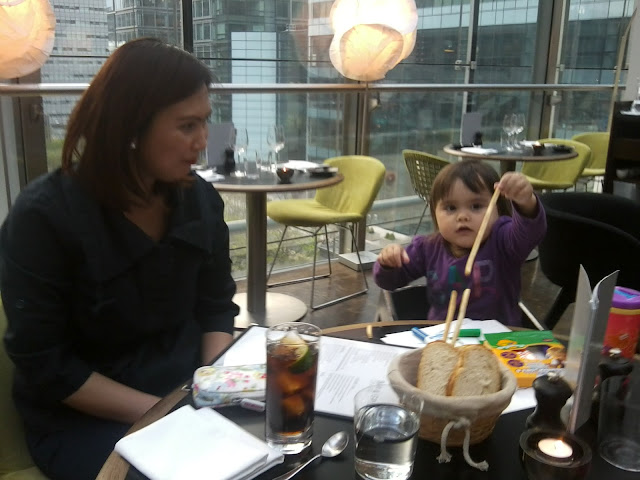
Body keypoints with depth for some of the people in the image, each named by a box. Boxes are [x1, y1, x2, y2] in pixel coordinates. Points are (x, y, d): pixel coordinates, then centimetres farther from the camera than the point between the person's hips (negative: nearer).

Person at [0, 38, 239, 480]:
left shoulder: (200, 199, -3)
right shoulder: (44, 216, -17)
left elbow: (216, 308, 4)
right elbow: (45, 366, -16)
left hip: (188, 394, 5)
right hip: (83, 421, -4)